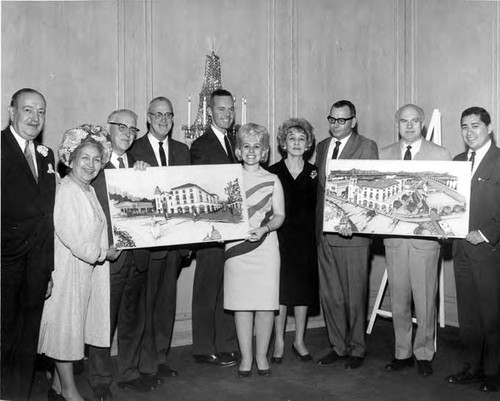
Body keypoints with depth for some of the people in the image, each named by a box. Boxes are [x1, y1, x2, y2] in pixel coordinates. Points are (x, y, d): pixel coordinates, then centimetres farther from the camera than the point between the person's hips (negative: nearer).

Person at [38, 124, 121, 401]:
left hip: (88, 268, 9)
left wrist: (103, 252, 3)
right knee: (65, 326, 4)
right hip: (68, 269, -9)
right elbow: (72, 239, -21)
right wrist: (104, 254, -10)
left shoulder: (89, 190, 10)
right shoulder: (65, 191, -18)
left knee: (73, 326, 15)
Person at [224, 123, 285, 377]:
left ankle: (261, 355, 14)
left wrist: (264, 229, -16)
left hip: (265, 247, 0)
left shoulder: (272, 180, 7)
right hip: (236, 246, 1)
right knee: (241, 304, 1)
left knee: (266, 304, 0)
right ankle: (245, 357, 13)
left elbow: (279, 216, 2)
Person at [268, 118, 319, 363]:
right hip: (280, 239, -2)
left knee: (303, 289, 8)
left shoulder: (314, 173, 6)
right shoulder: (273, 172, 0)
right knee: (281, 289, 0)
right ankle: (279, 342, 14)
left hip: (305, 239, 2)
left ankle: (299, 341, 22)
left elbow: (313, 208, 3)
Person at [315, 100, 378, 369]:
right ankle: (338, 347, 25)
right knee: (329, 294, 11)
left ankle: (357, 349, 20)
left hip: (353, 233, -6)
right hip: (324, 231, 6)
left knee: (355, 295, 4)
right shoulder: (322, 146, 15)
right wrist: (318, 224, 9)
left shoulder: (367, 147, -3)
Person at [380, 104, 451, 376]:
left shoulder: (441, 155, 4)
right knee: (398, 297, 9)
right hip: (394, 236, 2)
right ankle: (402, 353, 22)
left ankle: (424, 354, 18)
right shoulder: (383, 155, 11)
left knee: (425, 298, 3)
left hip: (425, 236, -2)